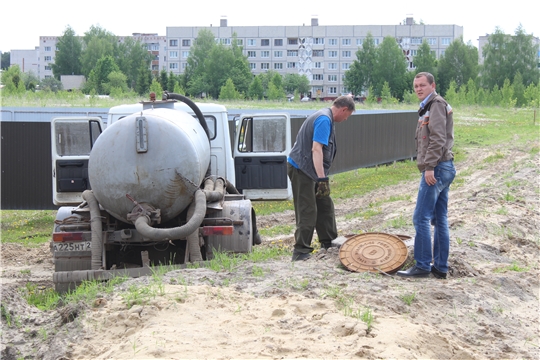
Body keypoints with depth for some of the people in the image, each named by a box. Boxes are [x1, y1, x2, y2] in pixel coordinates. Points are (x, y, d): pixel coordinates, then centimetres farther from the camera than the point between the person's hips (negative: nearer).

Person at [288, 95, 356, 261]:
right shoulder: (324, 120, -17)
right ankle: (301, 251, -4)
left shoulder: (324, 117, 15)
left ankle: (328, 242, 25)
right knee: (307, 211, -8)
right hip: (301, 169, -10)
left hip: (309, 169, 10)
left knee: (325, 205, 15)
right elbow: (316, 149, -26)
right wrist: (322, 178, -29)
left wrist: (323, 177, 29)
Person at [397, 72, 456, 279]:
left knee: (421, 218, -9)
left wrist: (430, 166, -23)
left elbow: (438, 139, -20)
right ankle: (440, 267, 13)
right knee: (440, 220, 10)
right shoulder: (428, 106, 20)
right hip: (444, 168, 10)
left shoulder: (436, 104, -10)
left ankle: (422, 266, -6)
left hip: (436, 169, -10)